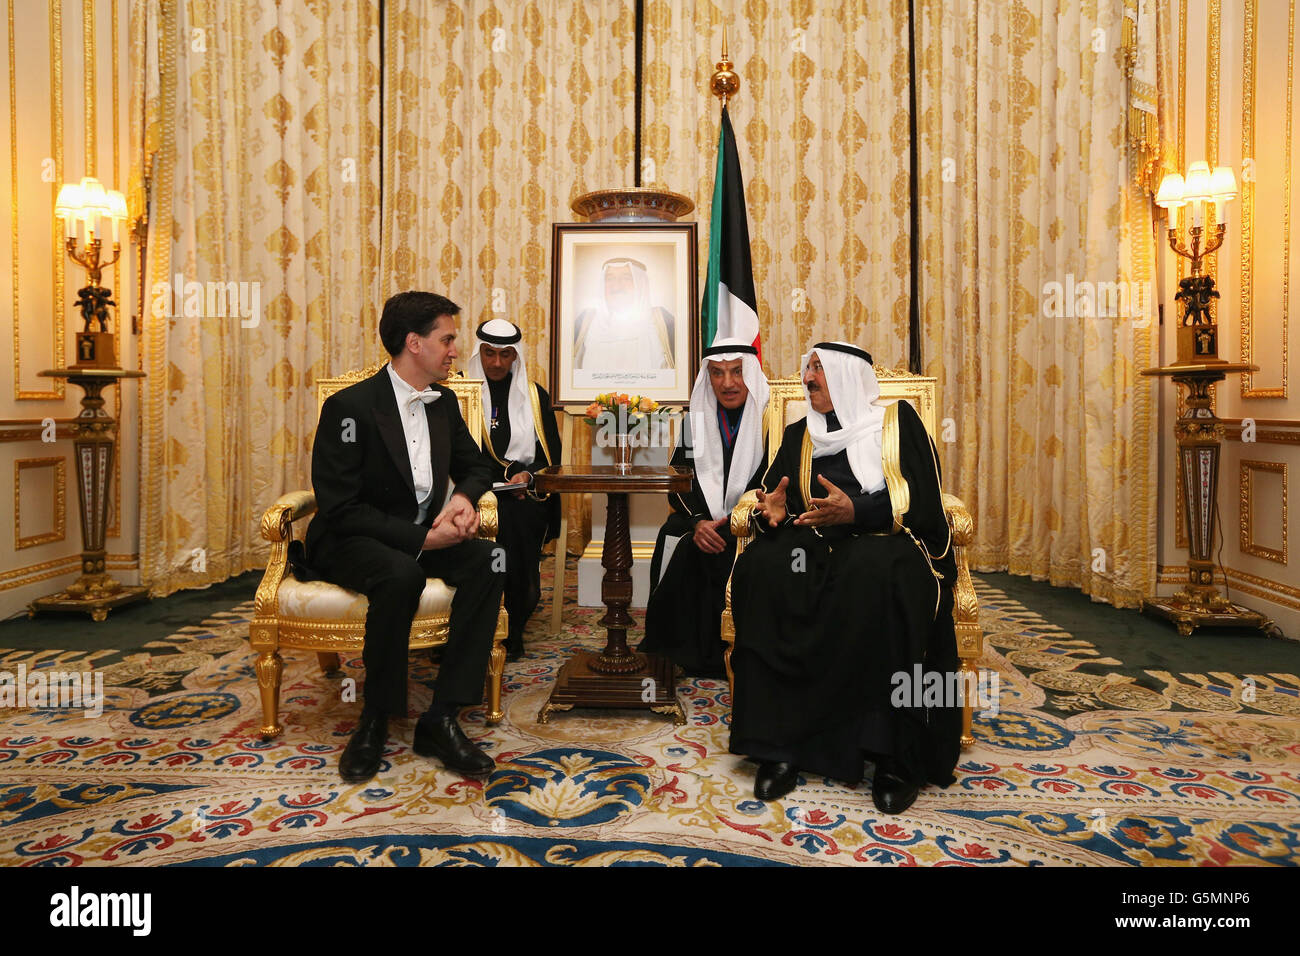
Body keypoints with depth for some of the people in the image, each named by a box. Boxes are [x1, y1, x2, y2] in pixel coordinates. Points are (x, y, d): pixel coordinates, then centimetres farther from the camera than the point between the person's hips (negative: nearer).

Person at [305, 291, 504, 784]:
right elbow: (339, 507, -19)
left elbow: (474, 466, 18)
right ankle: (374, 721, -17)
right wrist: (421, 537, -25)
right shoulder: (350, 406, -14)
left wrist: (463, 498, -7)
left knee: (489, 559, -24)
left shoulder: (443, 401, 6)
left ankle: (441, 718, -22)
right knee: (401, 573, -38)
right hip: (351, 542, -6)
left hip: (422, 537, 6)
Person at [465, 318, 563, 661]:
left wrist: (528, 476, -7)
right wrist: (504, 474, -10)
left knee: (516, 517, -31)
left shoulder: (535, 395, 18)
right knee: (507, 519, -32)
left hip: (526, 492, 2)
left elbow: (551, 454, 14)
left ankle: (512, 632, -16)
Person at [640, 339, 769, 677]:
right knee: (672, 536, -22)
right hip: (703, 519, 4)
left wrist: (735, 521, -23)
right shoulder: (696, 418, 8)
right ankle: (684, 651, -8)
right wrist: (698, 521, -16)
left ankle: (718, 656, -11)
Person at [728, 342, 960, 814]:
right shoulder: (798, 435, 21)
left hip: (886, 545, -3)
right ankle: (779, 743, -28)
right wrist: (773, 511, -12)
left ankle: (895, 754, -30)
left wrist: (855, 511, -20)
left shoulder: (897, 420, 9)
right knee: (762, 566, -29)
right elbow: (772, 495, 13)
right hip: (816, 546, 3)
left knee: (876, 574, -39)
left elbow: (921, 502, -4)